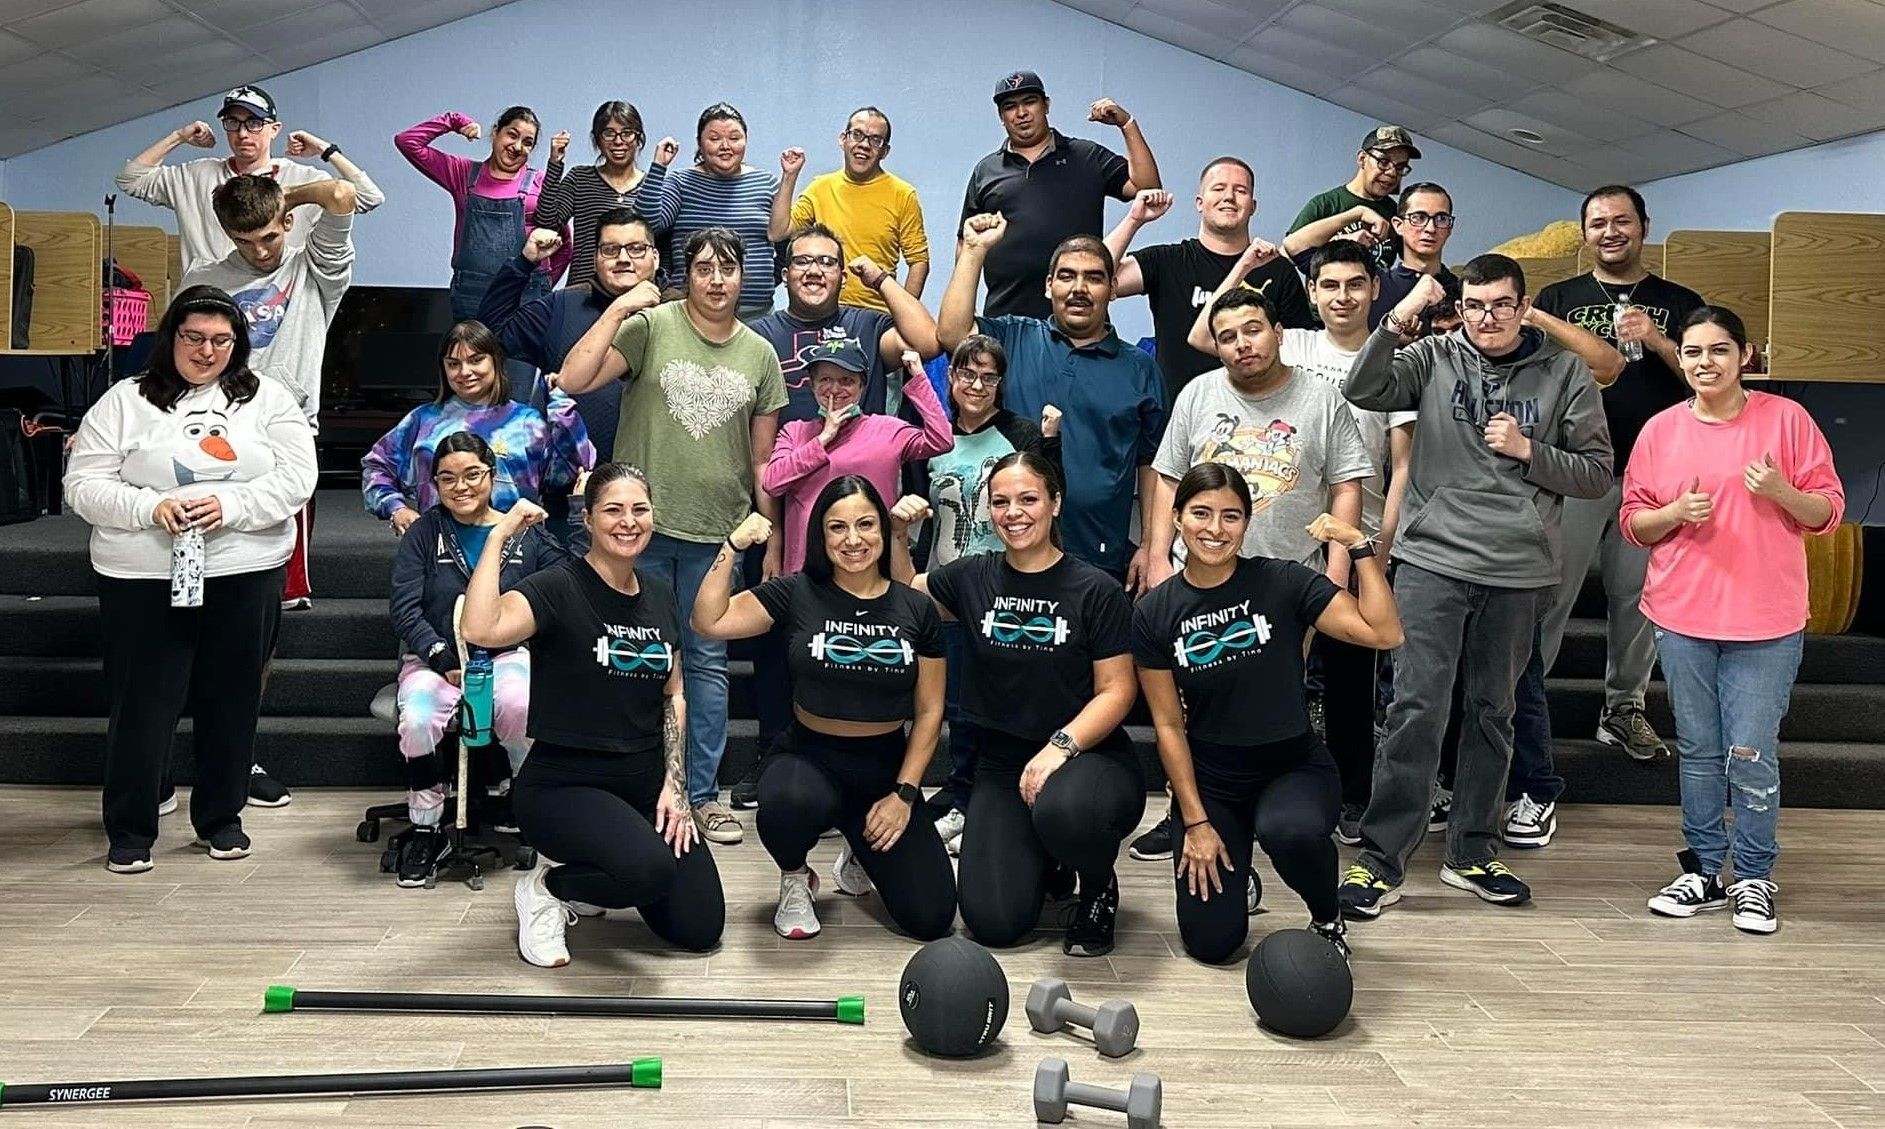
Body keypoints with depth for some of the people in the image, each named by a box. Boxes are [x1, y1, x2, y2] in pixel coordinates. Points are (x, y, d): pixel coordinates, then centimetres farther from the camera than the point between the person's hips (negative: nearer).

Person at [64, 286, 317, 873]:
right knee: (142, 704, 2)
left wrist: (230, 506, -17)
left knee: (232, 701, 10)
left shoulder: (267, 399, 7)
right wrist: (151, 508, -17)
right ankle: (129, 830, 15)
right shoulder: (124, 402, 4)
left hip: (245, 575, 1)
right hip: (143, 580, -1)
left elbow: (295, 477, -2)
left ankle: (221, 818, 26)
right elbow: (84, 485, -1)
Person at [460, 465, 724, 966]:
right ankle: (545, 888, -2)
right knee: (651, 869, -34)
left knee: (701, 929, -2)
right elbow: (479, 629, -33)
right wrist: (498, 535, -26)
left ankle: (594, 876, 24)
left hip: (644, 783, 7)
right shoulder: (558, 588, -13)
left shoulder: (660, 593, 7)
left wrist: (675, 786, 4)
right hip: (563, 785, -6)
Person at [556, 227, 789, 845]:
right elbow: (572, 380, -15)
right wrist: (617, 310, -18)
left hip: (718, 533, 3)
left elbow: (762, 459, 11)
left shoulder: (759, 354, 7)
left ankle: (703, 793, 19)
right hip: (644, 526, -2)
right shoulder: (650, 327, -4)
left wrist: (772, 538, 11)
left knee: (708, 663, 8)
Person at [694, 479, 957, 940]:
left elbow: (929, 711, 4)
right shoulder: (797, 593, -2)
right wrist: (733, 547, -16)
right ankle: (794, 881, -2)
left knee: (931, 918, -11)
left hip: (887, 768, 2)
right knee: (788, 801, -41)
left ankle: (862, 856, 25)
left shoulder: (917, 609, 2)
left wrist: (904, 794, -3)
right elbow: (710, 621, -11)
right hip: (809, 757, -2)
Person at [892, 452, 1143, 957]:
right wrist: (896, 534, 3)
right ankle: (1045, 863, 24)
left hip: (1089, 757, -3)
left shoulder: (1096, 590, -6)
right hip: (1003, 764, 4)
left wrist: (1060, 746, -22)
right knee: (994, 923, -13)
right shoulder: (973, 577, 5)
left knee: (1061, 810, -41)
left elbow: (1116, 690, -7)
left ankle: (1099, 888, -3)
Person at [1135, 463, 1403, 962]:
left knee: (1289, 830, -38)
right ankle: (1232, 871, 29)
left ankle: (1328, 920, -4)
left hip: (1295, 767, -1)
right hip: (1210, 782, 2)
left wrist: (1359, 546, -21)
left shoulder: (1282, 583, -10)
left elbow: (1383, 633, -17)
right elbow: (1169, 725, -2)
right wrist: (1196, 822, -5)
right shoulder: (1155, 614, -5)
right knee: (1211, 942, -8)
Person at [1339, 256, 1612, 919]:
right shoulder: (1435, 358, 4)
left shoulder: (1565, 374, 6)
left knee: (1492, 713, 12)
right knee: (1416, 708, -7)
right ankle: (1380, 859, -2)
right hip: (1433, 561, -2)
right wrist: (1399, 319, -18)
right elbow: (1362, 392, -10)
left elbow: (1596, 473, 6)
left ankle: (1472, 853, 24)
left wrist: (1528, 451, -8)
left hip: (1520, 571, 2)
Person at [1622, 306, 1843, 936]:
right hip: (1681, 618, 2)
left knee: (1751, 756, -3)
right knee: (1698, 752, 10)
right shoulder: (1661, 430, 4)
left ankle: (1754, 879, 13)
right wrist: (1676, 512, -12)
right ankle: (1705, 871, 22)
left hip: (1766, 623, -2)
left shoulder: (1785, 419, -1)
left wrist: (1782, 492, -18)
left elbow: (1828, 512, 1)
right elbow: (1633, 523, 8)